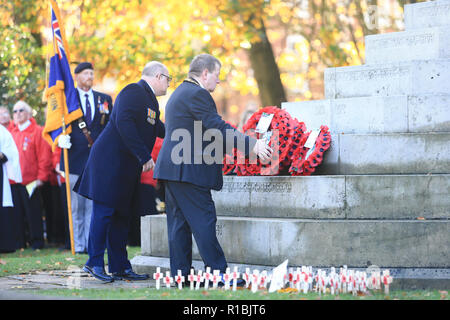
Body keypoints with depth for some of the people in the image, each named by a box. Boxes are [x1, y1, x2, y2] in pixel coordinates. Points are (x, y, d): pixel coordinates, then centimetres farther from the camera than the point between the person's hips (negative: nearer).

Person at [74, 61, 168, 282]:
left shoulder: (149, 98, 19)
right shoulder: (134, 92, -12)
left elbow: (158, 129, 30)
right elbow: (123, 123, -25)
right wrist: (144, 156, -25)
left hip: (126, 168, 10)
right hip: (110, 161, -10)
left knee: (122, 215, 10)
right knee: (104, 211, -8)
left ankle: (120, 267, 12)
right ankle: (95, 262, -3)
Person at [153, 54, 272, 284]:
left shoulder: (179, 93, 22)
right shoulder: (197, 94, -12)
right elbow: (219, 129, -18)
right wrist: (252, 145, -17)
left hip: (172, 169, 10)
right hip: (188, 170, -10)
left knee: (179, 222, 9)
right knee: (203, 221, -8)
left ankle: (179, 274, 9)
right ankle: (218, 272, -7)